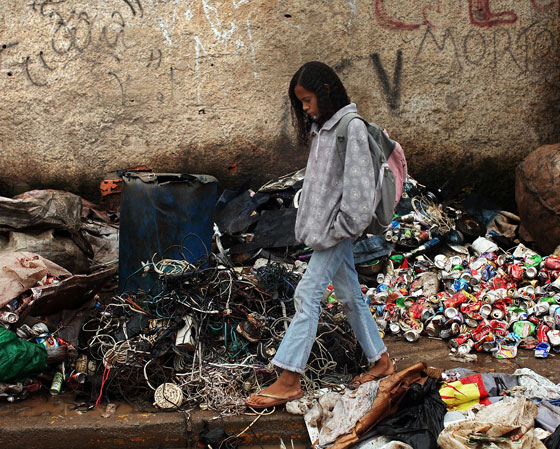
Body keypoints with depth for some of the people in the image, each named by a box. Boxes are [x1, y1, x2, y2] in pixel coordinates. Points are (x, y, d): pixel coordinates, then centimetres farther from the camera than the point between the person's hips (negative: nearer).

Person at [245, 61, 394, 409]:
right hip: (327, 229, 9)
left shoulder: (351, 127, -14)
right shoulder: (322, 128, 15)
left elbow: (357, 183, -19)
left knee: (307, 293, -12)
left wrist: (338, 228, -18)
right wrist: (313, 224, 11)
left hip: (338, 229, -9)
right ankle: (381, 360, 27)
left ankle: (289, 380, -9)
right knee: (350, 296, 14)